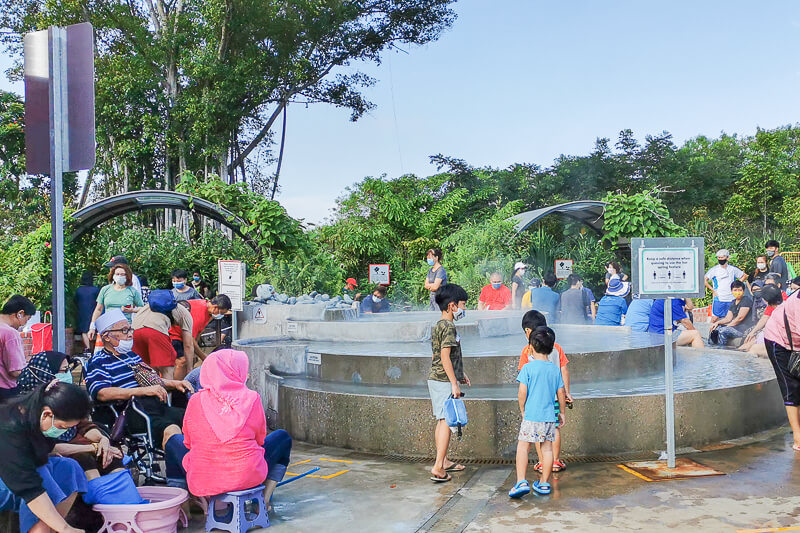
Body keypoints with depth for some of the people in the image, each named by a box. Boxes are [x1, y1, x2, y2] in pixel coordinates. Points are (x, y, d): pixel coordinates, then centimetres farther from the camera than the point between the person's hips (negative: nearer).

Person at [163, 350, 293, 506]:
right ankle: (263, 502, 21)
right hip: (248, 476, -2)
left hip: (202, 482, 2)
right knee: (283, 437, 25)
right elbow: (260, 439, 4)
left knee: (174, 441, 32)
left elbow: (188, 442, 8)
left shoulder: (196, 400, -4)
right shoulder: (252, 398, -7)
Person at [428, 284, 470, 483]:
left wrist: (460, 373, 28)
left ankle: (444, 461, 25)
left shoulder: (438, 326, 15)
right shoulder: (449, 326, -15)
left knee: (442, 421, 16)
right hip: (444, 381, -10)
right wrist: (455, 383, -20)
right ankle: (438, 468, -10)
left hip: (436, 379, 10)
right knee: (447, 422, -8)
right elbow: (445, 356, -21)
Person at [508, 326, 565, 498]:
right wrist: (562, 413, 21)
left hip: (531, 416, -4)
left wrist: (523, 411, 5)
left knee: (523, 447, 2)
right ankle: (544, 484, 18)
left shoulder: (528, 368, -8)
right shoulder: (555, 369, 5)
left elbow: (522, 393, -10)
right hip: (550, 416, 4)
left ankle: (521, 482, -6)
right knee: (547, 448, 11)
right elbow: (561, 394, 9)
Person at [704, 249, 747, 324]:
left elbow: (744, 276, 20)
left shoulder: (733, 269, 8)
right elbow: (704, 280, -9)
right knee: (715, 318, -7)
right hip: (718, 299, -3)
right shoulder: (714, 269, -1)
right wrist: (713, 290, -9)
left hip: (731, 299, 3)